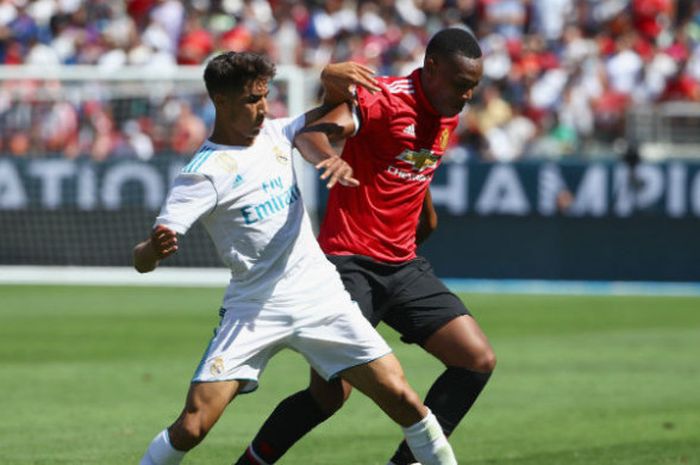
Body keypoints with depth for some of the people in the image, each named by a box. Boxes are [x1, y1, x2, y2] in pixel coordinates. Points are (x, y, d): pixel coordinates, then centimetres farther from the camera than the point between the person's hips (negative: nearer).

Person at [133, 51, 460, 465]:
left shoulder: (275, 134, 5)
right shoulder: (205, 172, -12)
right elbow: (143, 259, -17)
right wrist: (154, 249, -43)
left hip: (321, 295, 4)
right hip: (255, 307, -4)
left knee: (400, 397, -6)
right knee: (192, 426, -14)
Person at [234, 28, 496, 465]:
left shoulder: (448, 115, 9)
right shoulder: (383, 98, -15)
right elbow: (311, 134, -31)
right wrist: (330, 160, -51)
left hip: (403, 265, 8)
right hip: (351, 261, -8)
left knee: (479, 360, -2)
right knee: (330, 394, -13)